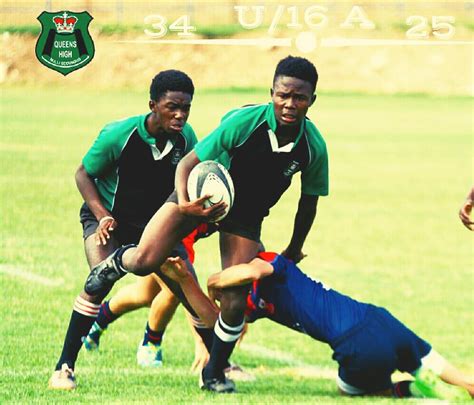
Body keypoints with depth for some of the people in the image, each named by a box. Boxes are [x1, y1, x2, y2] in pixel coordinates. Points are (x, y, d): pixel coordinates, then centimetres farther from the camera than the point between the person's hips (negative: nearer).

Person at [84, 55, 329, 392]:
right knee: (145, 261, -19)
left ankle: (215, 373, 20)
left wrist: (294, 250, 11)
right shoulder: (244, 123, -31)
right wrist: (184, 203, -43)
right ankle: (115, 263, 20)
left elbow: (309, 200, 0)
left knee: (235, 303, -6)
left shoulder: (314, 147, -20)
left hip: (247, 215, 3)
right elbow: (188, 163, -24)